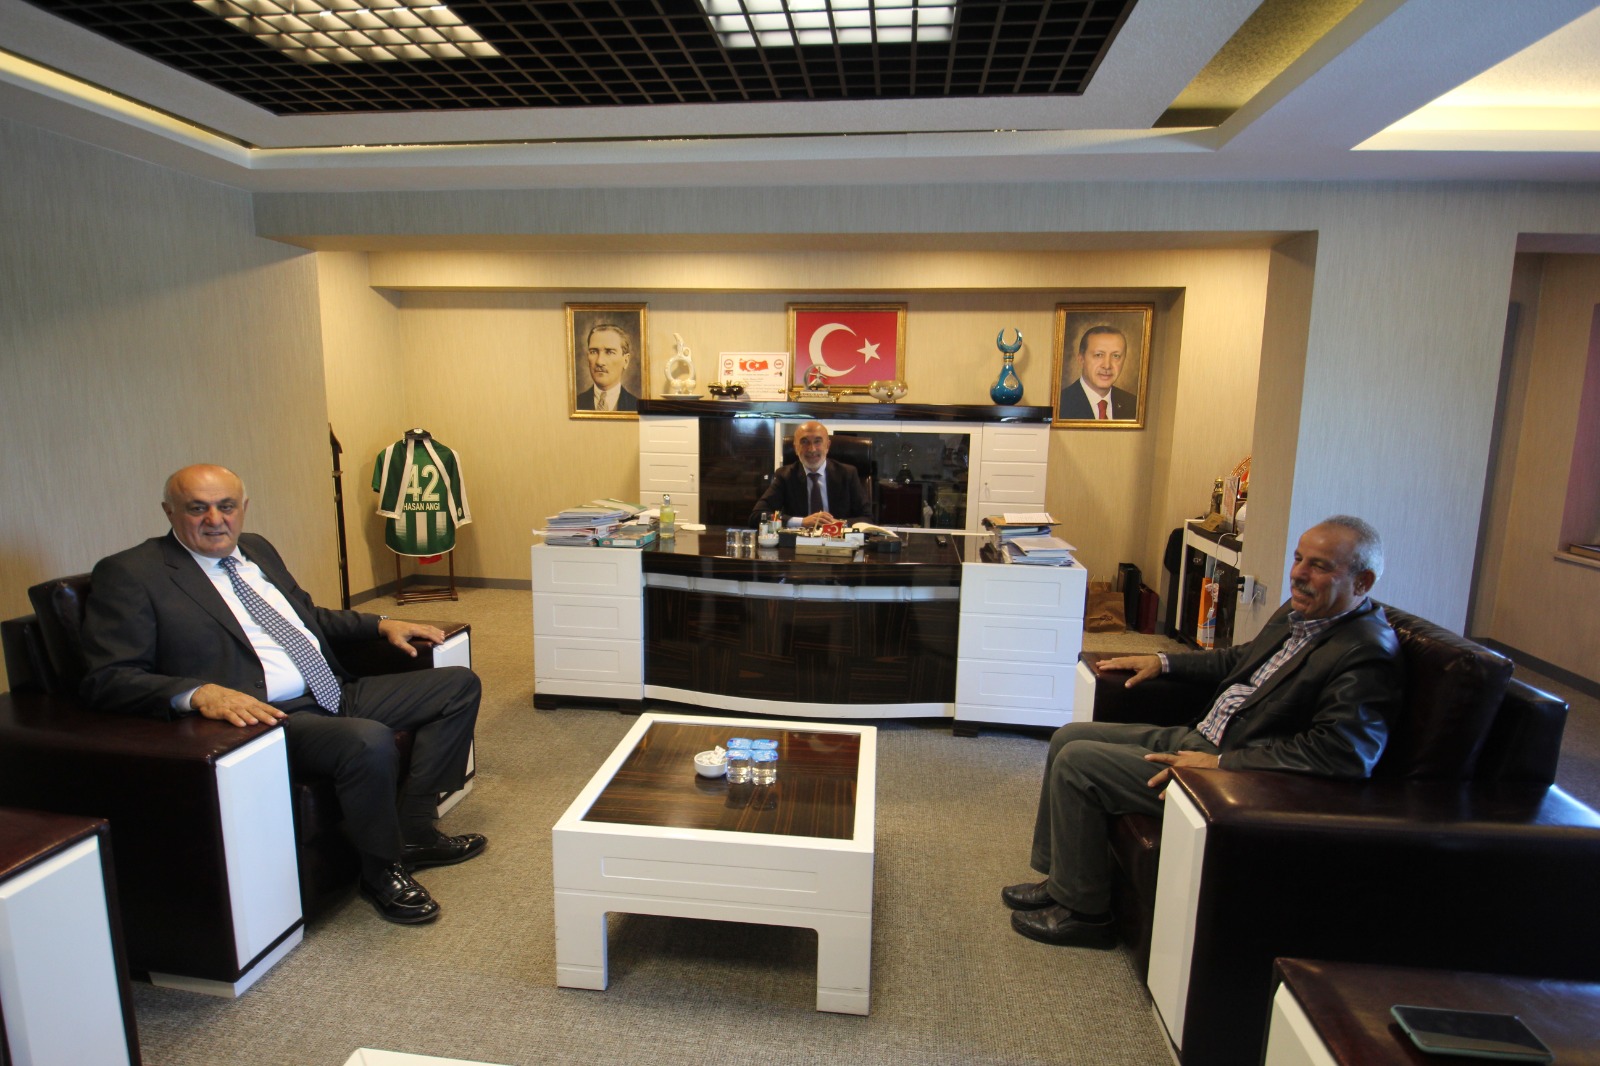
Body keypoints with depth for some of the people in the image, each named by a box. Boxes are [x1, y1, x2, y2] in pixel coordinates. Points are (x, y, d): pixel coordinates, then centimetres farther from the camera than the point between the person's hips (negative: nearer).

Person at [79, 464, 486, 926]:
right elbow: (107, 679, -12)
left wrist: (383, 623, 16)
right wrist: (199, 693, -29)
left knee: (459, 683, 5)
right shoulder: (129, 575, -4)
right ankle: (382, 870, -6)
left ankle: (412, 829, 5)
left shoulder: (257, 549, 18)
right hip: (263, 716, -8)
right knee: (370, 741, -36)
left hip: (336, 694, 9)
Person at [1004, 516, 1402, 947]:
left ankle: (1084, 911, 4)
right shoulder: (1298, 612, 9)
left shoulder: (1367, 653, -19)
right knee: (1068, 738, 7)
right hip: (1192, 735, 10)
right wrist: (1163, 662, 21)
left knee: (1076, 762, -15)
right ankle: (1059, 878, 19)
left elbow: (1344, 753, -29)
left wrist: (1220, 762, -29)